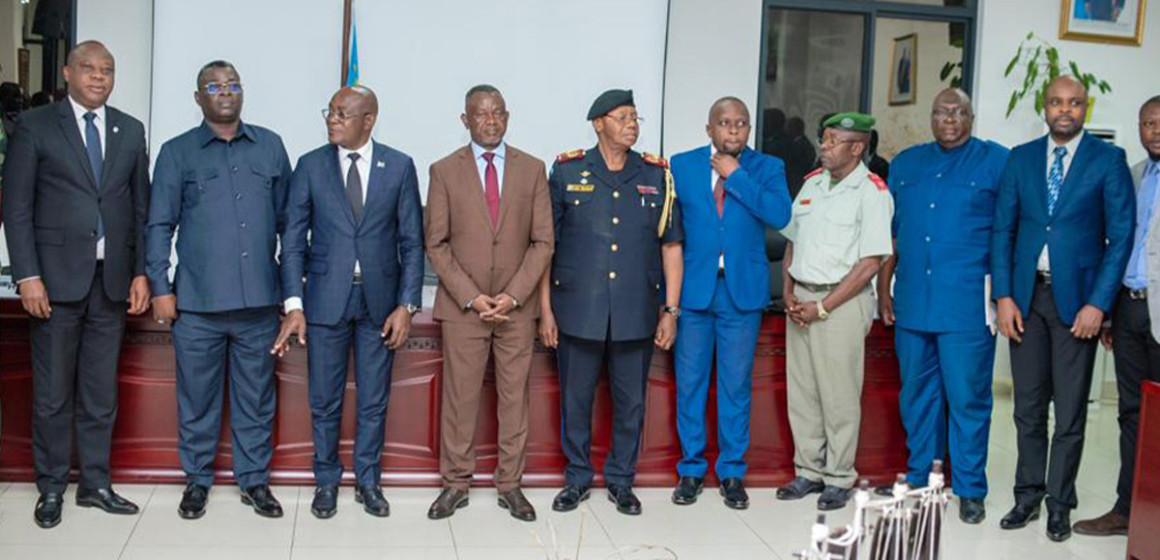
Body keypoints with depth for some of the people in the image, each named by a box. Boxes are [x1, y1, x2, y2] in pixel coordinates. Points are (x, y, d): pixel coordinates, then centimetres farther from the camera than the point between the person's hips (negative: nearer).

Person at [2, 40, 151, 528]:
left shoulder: (131, 131, 10)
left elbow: (142, 207, 10)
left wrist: (141, 272, 3)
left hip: (112, 280, 3)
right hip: (57, 278, -3)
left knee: (101, 392, 9)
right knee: (52, 394, 5)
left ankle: (95, 484, 20)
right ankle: (51, 489, 17)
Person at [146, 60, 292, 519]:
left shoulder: (270, 146, 9)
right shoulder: (177, 152, 5)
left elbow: (287, 217, 12)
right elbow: (160, 225, 4)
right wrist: (160, 287, -2)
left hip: (259, 300, 1)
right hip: (197, 301, -1)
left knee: (256, 396, 9)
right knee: (197, 397, 8)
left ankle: (254, 479, 21)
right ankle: (197, 480, 23)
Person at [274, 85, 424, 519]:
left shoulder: (399, 167, 0)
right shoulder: (310, 166, 1)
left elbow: (412, 242, 0)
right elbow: (293, 239, 0)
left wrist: (407, 305, -6)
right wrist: (294, 305, -8)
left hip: (380, 299, 0)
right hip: (326, 298, 0)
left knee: (374, 401, 9)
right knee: (325, 400, 9)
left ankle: (368, 481, 26)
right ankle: (326, 481, 26)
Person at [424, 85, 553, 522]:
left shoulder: (532, 169, 5)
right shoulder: (444, 171, 2)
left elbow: (543, 241, 2)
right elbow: (437, 244, 0)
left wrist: (513, 295, -9)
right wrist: (471, 297, -10)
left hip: (517, 306, 1)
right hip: (462, 306, -1)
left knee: (514, 396, 7)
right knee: (459, 397, 3)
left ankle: (510, 484, 17)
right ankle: (455, 484, 15)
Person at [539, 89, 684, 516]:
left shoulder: (657, 175, 5)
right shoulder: (566, 171, 1)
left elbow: (671, 245, 7)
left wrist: (670, 310, 3)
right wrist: (545, 310, 0)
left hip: (636, 313, 1)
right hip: (578, 311, -1)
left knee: (631, 403, 10)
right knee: (575, 401, 9)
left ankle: (621, 481, 27)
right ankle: (577, 480, 26)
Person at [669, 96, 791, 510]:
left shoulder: (767, 168, 2)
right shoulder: (682, 166, 4)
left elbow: (779, 215, -16)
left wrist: (735, 175, -15)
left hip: (743, 289, 0)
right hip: (693, 287, 1)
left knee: (736, 385, 7)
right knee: (690, 383, 7)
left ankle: (732, 472, 20)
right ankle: (691, 470, 20)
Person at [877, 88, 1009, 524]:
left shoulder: (995, 162, 1)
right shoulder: (906, 163, 14)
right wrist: (884, 287, 12)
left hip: (967, 305, -4)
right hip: (912, 303, 4)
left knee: (967, 398, 0)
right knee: (916, 394, 12)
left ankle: (970, 489, 13)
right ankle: (919, 479, 25)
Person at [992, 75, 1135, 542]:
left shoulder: (1108, 160, -1)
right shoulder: (1020, 158, 7)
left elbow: (1120, 236, -4)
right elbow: (1002, 229, 6)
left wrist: (1098, 303, -11)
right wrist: (1003, 296, -2)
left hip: (1076, 298, -2)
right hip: (1026, 295, 2)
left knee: (1070, 410, 5)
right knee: (1028, 406, 9)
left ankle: (1059, 503, 17)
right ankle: (1028, 495, 21)